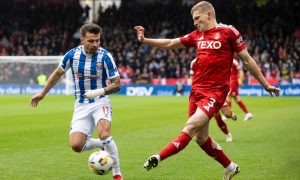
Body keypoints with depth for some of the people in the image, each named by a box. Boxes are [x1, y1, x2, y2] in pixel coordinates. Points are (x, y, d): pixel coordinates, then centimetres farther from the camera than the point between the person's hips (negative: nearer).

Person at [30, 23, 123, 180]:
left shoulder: (105, 56, -14)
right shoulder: (72, 55, -5)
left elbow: (117, 84, -11)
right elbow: (58, 73, 14)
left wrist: (100, 91, -29)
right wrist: (42, 94, 19)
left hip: (100, 102, -3)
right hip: (81, 105, 3)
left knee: (104, 134, -30)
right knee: (76, 145, -13)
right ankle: (103, 144, 18)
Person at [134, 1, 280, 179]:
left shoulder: (228, 31, -4)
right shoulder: (196, 36, 12)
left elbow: (247, 59, 0)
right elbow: (169, 43, 18)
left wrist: (265, 84, 4)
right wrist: (144, 40, 6)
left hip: (216, 91, -7)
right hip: (197, 90, 7)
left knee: (191, 126, -22)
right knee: (200, 137, 9)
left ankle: (158, 158, -27)